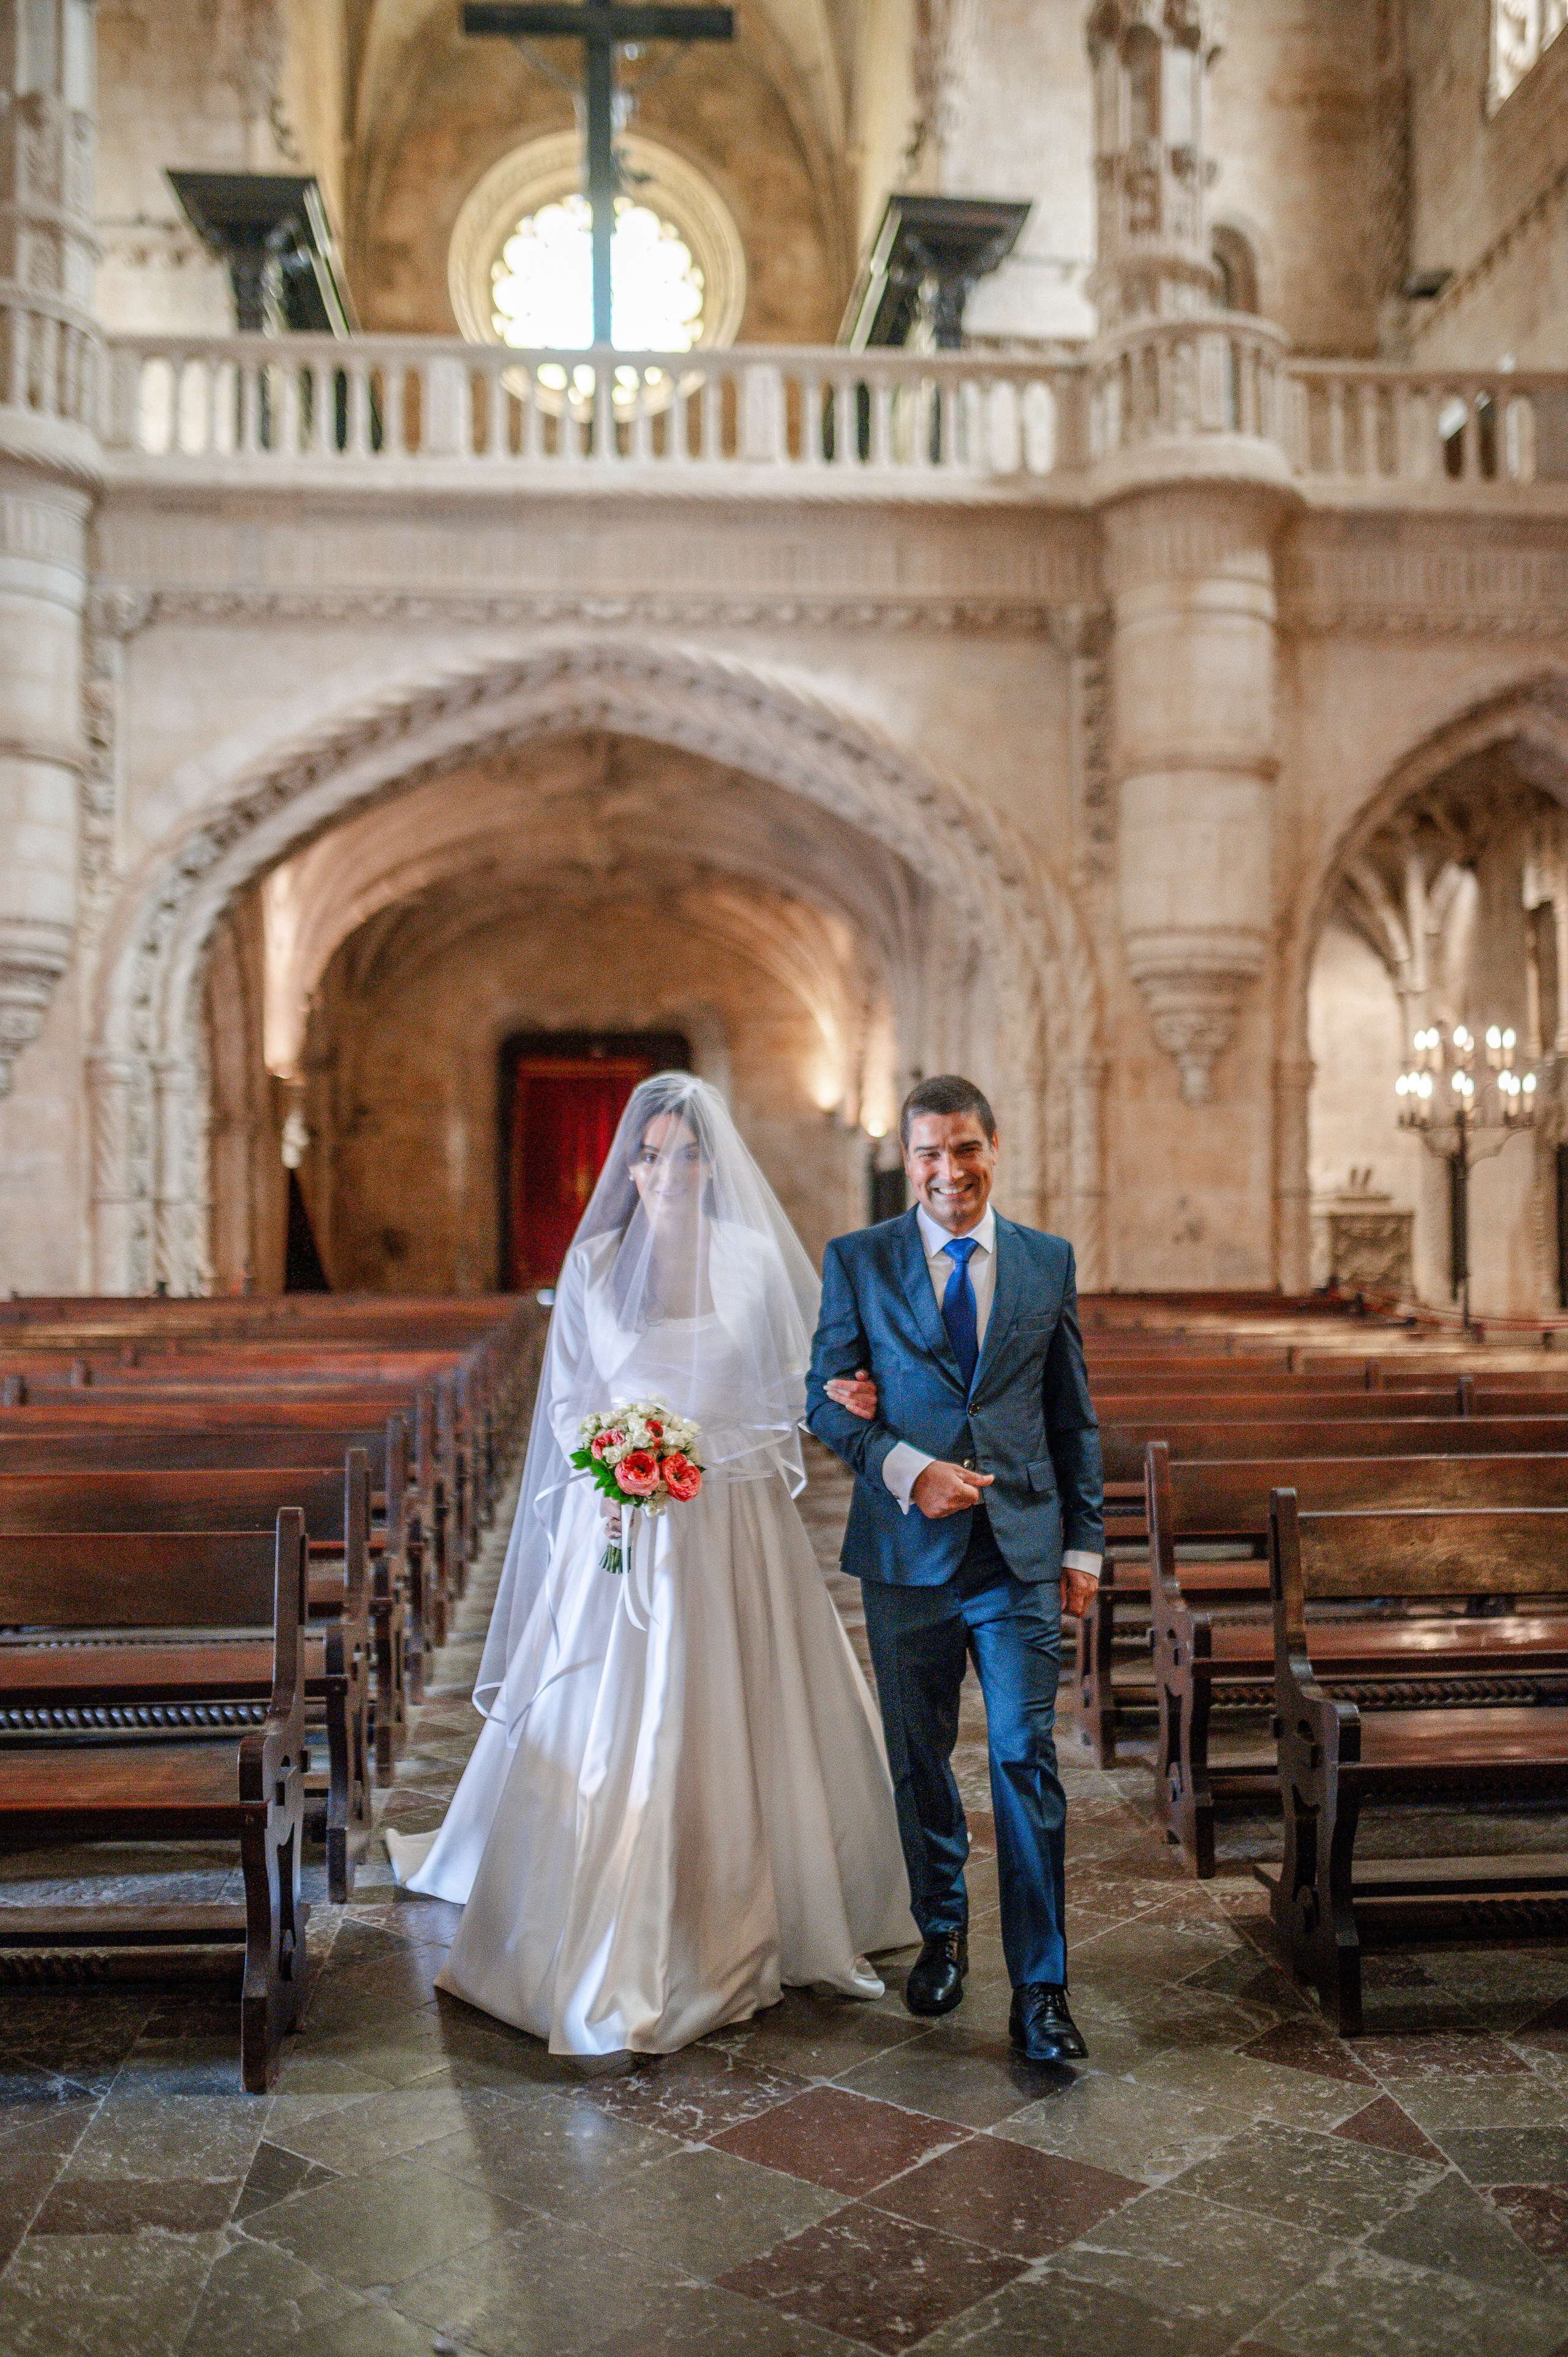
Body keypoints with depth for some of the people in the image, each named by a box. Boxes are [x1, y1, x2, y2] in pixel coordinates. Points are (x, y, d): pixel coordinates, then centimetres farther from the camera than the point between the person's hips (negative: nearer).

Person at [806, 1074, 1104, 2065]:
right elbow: (826, 1401, 0)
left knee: (1028, 1757, -4)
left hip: (1022, 1551, 0)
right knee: (919, 1758, 13)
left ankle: (1040, 1989, 7)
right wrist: (906, 1469, -16)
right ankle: (942, 1929, 36)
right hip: (907, 1550, 0)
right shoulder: (858, 1262, 1)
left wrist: (1085, 1542, 5)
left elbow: (1074, 1416, 9)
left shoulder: (1049, 1260, 5)